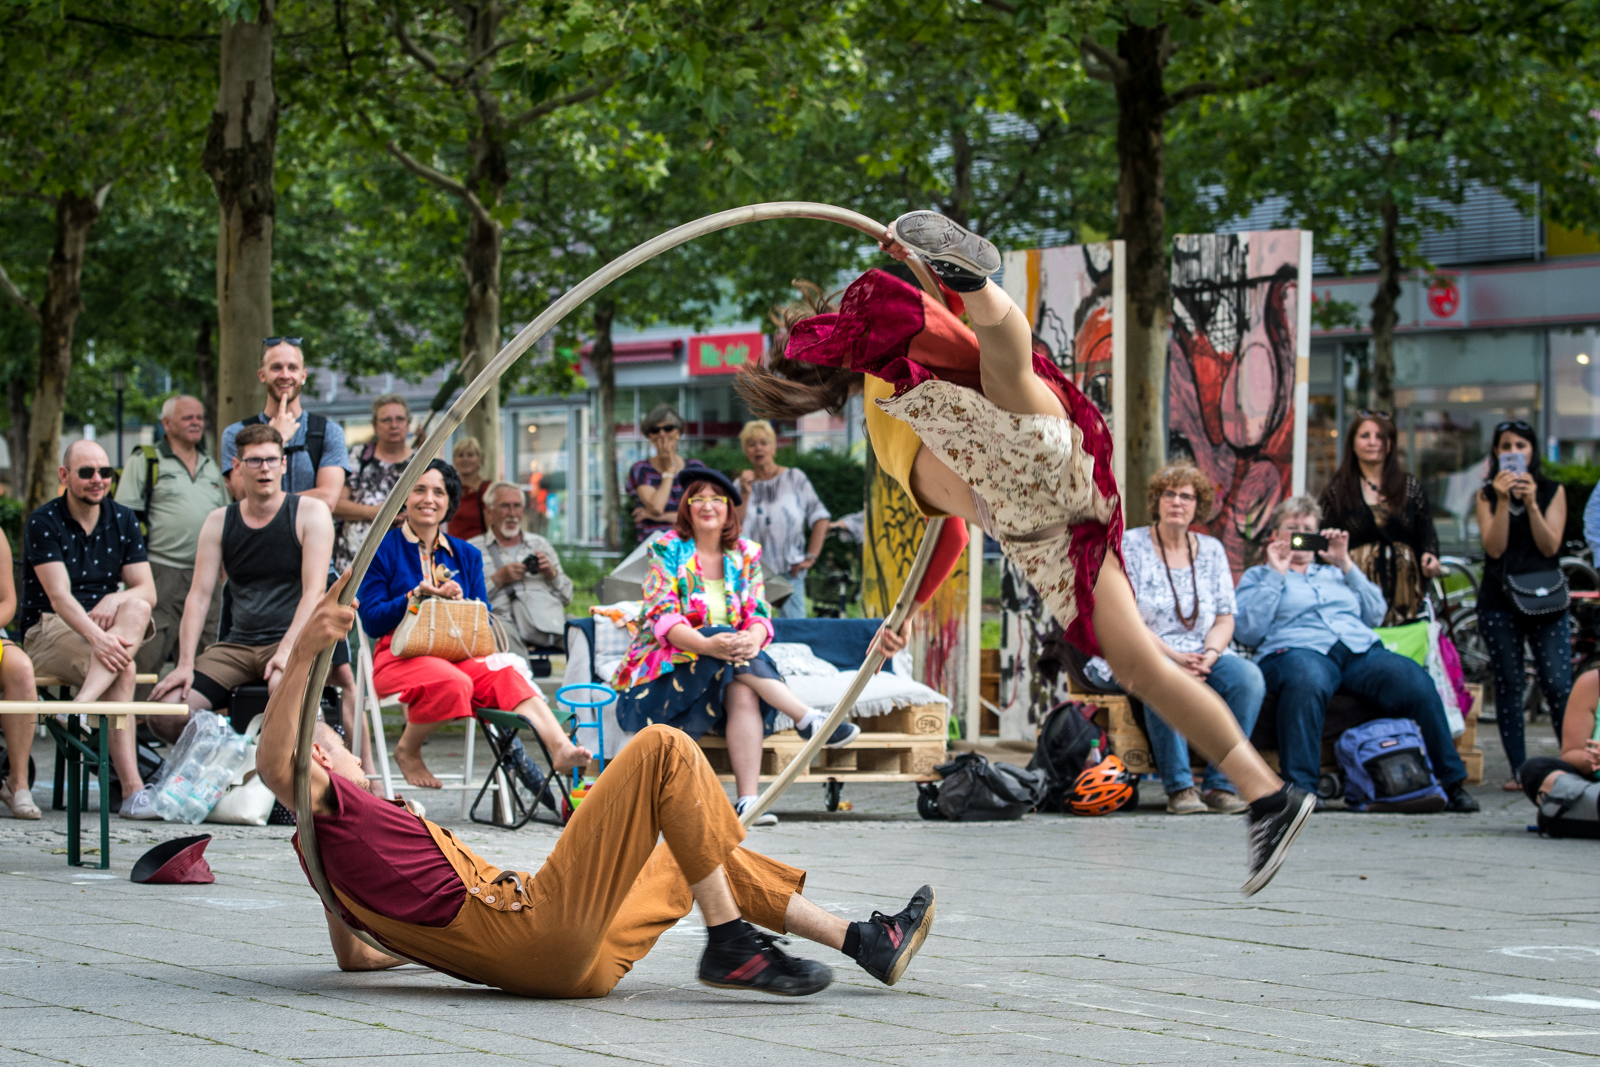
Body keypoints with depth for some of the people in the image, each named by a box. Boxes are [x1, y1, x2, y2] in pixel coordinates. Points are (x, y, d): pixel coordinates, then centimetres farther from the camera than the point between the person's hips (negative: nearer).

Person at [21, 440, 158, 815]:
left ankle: (82, 705, -44)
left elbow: (147, 591, 2)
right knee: (124, 669, -32)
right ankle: (131, 786, -41)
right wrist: (96, 638, -36)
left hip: (104, 627, 5)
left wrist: (115, 599, -23)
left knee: (137, 607, -31)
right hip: (48, 630, -5)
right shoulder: (43, 522, -7)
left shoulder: (123, 520, 9)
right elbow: (60, 597, -19)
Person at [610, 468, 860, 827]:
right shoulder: (667, 550, -2)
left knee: (743, 691, -32)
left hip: (727, 671, 3)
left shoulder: (746, 555, 10)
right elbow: (662, 618, -13)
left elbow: (759, 614, 3)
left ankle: (748, 799, -42)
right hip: (666, 669, -3)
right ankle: (809, 720, -32)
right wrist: (706, 644, -32)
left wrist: (753, 639, -24)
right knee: (722, 634, -31)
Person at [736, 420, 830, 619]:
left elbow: (820, 519, 3)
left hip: (789, 573, -1)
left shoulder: (794, 478, 6)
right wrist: (746, 494, -7)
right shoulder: (742, 485, 10)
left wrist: (811, 556, -4)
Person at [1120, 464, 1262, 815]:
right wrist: (1173, 656, -17)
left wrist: (1209, 655, -11)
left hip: (1204, 658, 4)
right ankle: (1179, 787, -32)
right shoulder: (1130, 545, 2)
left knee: (1249, 676, -28)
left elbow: (1225, 618, 10)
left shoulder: (1211, 550, 15)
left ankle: (1220, 784, -25)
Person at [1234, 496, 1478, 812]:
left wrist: (1346, 565, 15)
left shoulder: (1335, 573, 34)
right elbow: (1247, 632, 6)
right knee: (1305, 682, -43)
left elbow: (1376, 614, 20)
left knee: (1415, 680, -28)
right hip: (1299, 650, -3)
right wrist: (1275, 575, 5)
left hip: (1360, 648, 3)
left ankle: (1451, 782, -24)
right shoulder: (1258, 576, 24)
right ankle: (1299, 788, -44)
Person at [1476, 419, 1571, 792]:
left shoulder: (1552, 492, 6)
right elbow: (1494, 548, -6)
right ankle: (1519, 771, 5)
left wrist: (1531, 504, -16)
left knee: (1559, 687, -10)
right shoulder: (1486, 495, 7)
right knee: (1508, 687, 1)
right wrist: (1503, 502, -15)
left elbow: (1550, 546, -5)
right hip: (1499, 601, 1)